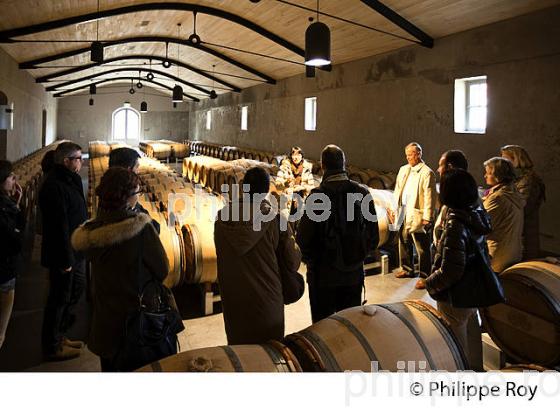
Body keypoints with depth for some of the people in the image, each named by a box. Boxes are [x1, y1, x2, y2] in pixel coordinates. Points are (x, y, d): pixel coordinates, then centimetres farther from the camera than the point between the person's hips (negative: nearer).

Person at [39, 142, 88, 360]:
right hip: (63, 254, -10)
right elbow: (59, 226, -24)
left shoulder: (69, 180, 9)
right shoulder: (54, 187, -23)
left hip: (76, 252, 10)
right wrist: (65, 260, -22)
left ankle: (60, 335, 38)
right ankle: (52, 347, 23)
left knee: (76, 290, 21)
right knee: (59, 299, 5)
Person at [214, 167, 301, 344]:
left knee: (237, 343, 21)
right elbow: (293, 263, -12)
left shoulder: (222, 216, -8)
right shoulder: (275, 219, -17)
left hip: (232, 298, 3)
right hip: (266, 296, -3)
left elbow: (222, 255, 3)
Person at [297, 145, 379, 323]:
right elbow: (374, 237, 1)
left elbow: (304, 239, -13)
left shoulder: (317, 196, -17)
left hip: (323, 275, -3)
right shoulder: (362, 193, -6)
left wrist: (311, 261, 6)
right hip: (354, 274, 4)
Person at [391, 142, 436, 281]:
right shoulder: (403, 170, 12)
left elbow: (429, 197, -13)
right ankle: (407, 269, 34)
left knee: (423, 249, 3)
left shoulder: (427, 173, -10)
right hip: (402, 214, 7)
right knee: (404, 244, 18)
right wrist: (394, 209, 13)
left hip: (417, 216, -7)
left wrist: (427, 218, -16)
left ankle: (424, 275, 15)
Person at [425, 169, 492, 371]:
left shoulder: (456, 225, -30)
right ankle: (475, 369, 49)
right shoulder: (477, 216, -4)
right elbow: (483, 255, 8)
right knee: (471, 334, 28)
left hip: (455, 298, -8)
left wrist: (430, 283, -13)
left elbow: (451, 271, -29)